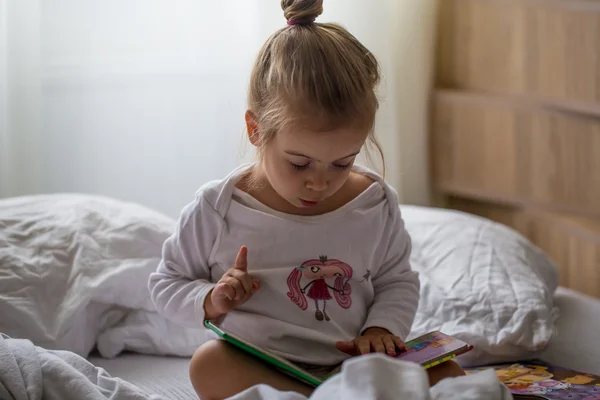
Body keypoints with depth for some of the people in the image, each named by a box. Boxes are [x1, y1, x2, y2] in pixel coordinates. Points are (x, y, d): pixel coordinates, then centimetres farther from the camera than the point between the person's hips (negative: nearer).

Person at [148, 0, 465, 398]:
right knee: (209, 365, -34)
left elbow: (397, 281, 14)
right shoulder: (218, 209, -6)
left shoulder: (376, 203, 0)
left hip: (353, 366, 2)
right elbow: (167, 285, 6)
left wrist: (382, 327, -8)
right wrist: (211, 301, -16)